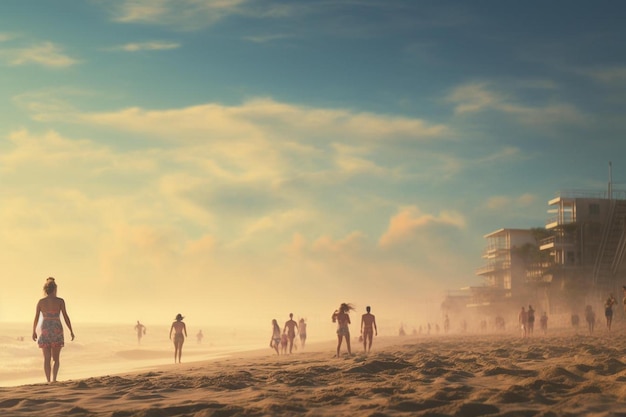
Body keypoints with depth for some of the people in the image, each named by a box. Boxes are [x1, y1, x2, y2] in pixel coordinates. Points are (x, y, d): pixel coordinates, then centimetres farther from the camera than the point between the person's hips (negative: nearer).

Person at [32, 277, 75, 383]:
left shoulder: (41, 301, 1)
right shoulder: (60, 301, -5)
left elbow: (36, 318, 4)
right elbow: (66, 317, -5)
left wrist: (34, 332, 17)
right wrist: (71, 331, 2)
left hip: (45, 331, 1)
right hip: (57, 331, -1)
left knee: (47, 359, 5)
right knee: (56, 359, 10)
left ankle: (49, 381, -1)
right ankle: (54, 379, -9)